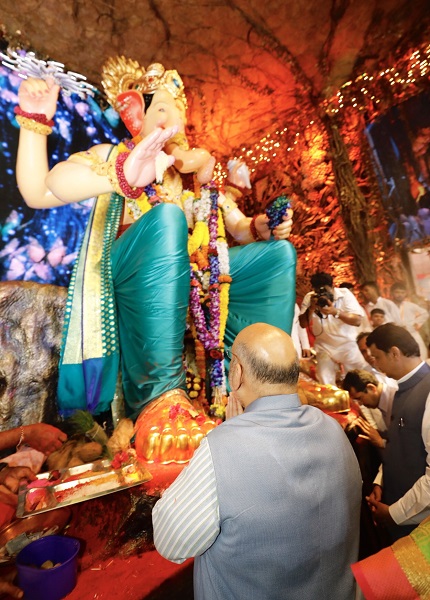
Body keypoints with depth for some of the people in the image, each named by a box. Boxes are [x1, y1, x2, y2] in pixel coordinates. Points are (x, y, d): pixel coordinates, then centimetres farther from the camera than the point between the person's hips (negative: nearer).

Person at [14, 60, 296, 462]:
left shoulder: (202, 166, 22)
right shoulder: (114, 154, 11)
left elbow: (237, 227, 19)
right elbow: (38, 193, 0)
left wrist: (263, 228, -1)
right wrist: (34, 121, -10)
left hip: (199, 280, 5)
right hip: (134, 275, -4)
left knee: (278, 253, -1)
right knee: (166, 216, -31)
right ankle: (159, 400, -36)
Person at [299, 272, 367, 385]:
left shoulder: (345, 293, -12)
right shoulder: (309, 298, -7)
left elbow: (357, 320, -19)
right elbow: (303, 324, -11)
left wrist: (335, 312, -34)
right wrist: (311, 309, -28)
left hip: (349, 345, -1)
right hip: (324, 347, 1)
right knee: (325, 384, 0)